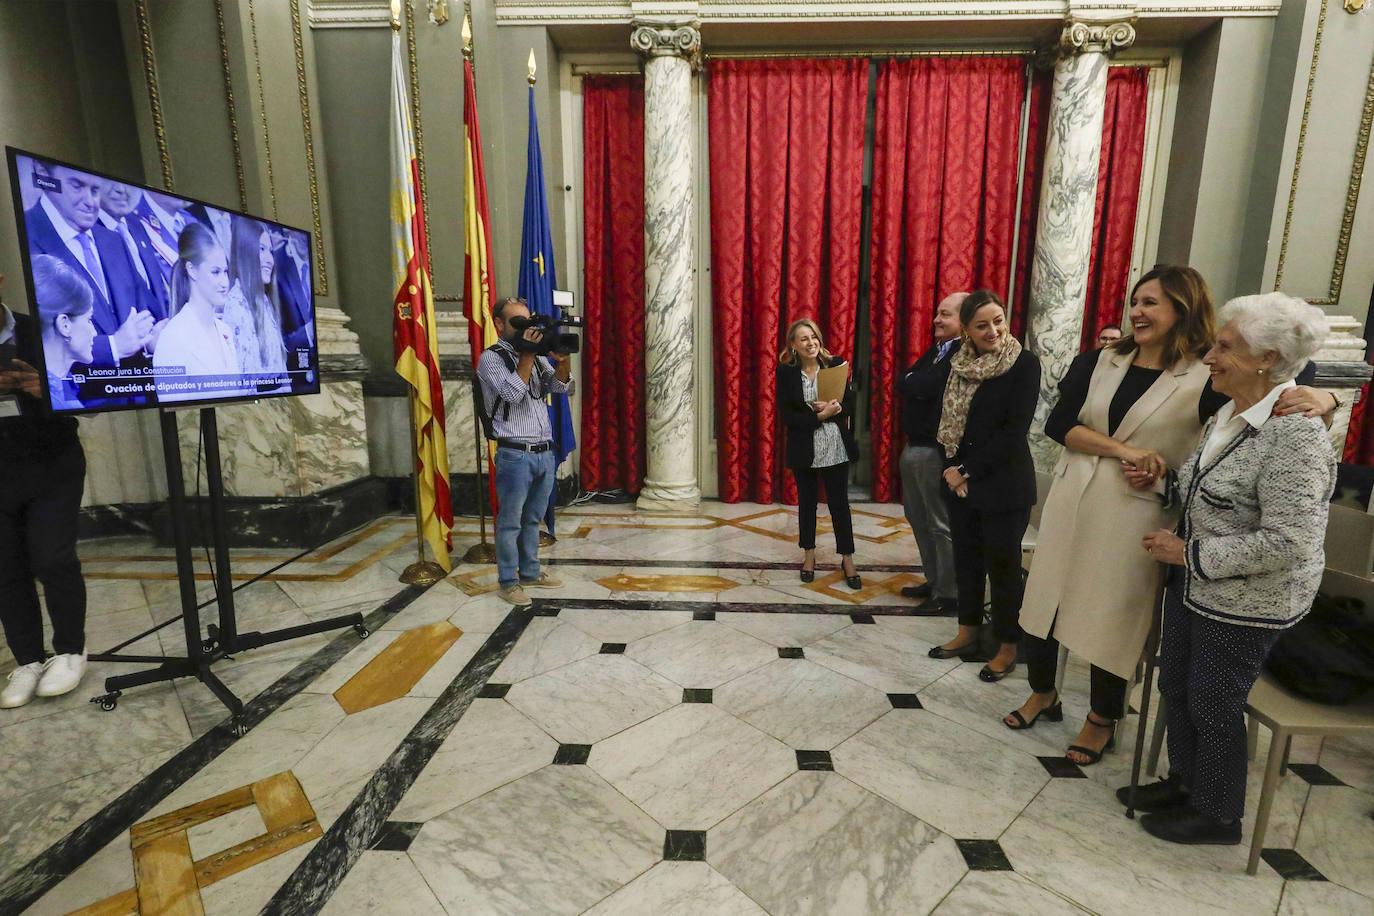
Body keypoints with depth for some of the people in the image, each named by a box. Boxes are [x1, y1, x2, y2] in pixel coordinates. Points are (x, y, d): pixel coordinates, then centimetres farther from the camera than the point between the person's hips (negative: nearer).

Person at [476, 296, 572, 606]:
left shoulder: (536, 356, 14)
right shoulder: (491, 358, -4)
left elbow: (561, 387, 3)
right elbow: (513, 392, -19)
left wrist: (563, 360, -14)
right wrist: (528, 355, -17)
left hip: (545, 453, 6)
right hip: (516, 455, -6)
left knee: (532, 520, 17)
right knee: (510, 522, 3)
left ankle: (530, 573, 29)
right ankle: (508, 582, 15)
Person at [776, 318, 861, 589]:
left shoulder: (835, 364, -2)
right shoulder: (786, 372, -5)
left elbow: (850, 404, 0)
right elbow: (787, 416, -10)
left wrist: (833, 408, -21)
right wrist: (819, 416, -21)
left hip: (836, 448, 1)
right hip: (804, 450, 0)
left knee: (840, 503, 8)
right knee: (807, 502, 14)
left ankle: (847, 559, 21)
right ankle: (809, 555, 31)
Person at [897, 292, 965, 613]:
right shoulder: (936, 349, 14)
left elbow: (922, 387, -24)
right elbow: (903, 384, 9)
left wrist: (911, 382, -7)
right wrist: (918, 386, -7)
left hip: (936, 452, -10)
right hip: (913, 447, 10)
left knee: (941, 525, 2)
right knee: (918, 519, 19)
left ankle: (946, 594, 17)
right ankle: (933, 580, 34)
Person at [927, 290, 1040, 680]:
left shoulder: (1024, 364, -9)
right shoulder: (958, 363, 6)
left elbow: (1014, 430, -14)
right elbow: (946, 419, 8)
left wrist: (970, 471, -12)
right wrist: (951, 468, -5)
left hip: (1004, 483, -5)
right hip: (961, 481, 5)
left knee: (1003, 564, 5)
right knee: (966, 558, 14)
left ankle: (1008, 647, 22)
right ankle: (968, 632, 30)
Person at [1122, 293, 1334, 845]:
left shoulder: (1294, 437, -23)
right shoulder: (1227, 415, 5)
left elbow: (1287, 542, -27)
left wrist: (1188, 552, -21)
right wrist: (1160, 484, 1)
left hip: (1244, 602, -8)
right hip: (1194, 583, 8)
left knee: (1214, 704, 9)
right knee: (1176, 686, 20)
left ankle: (1217, 816, 32)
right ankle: (1183, 782, 42)